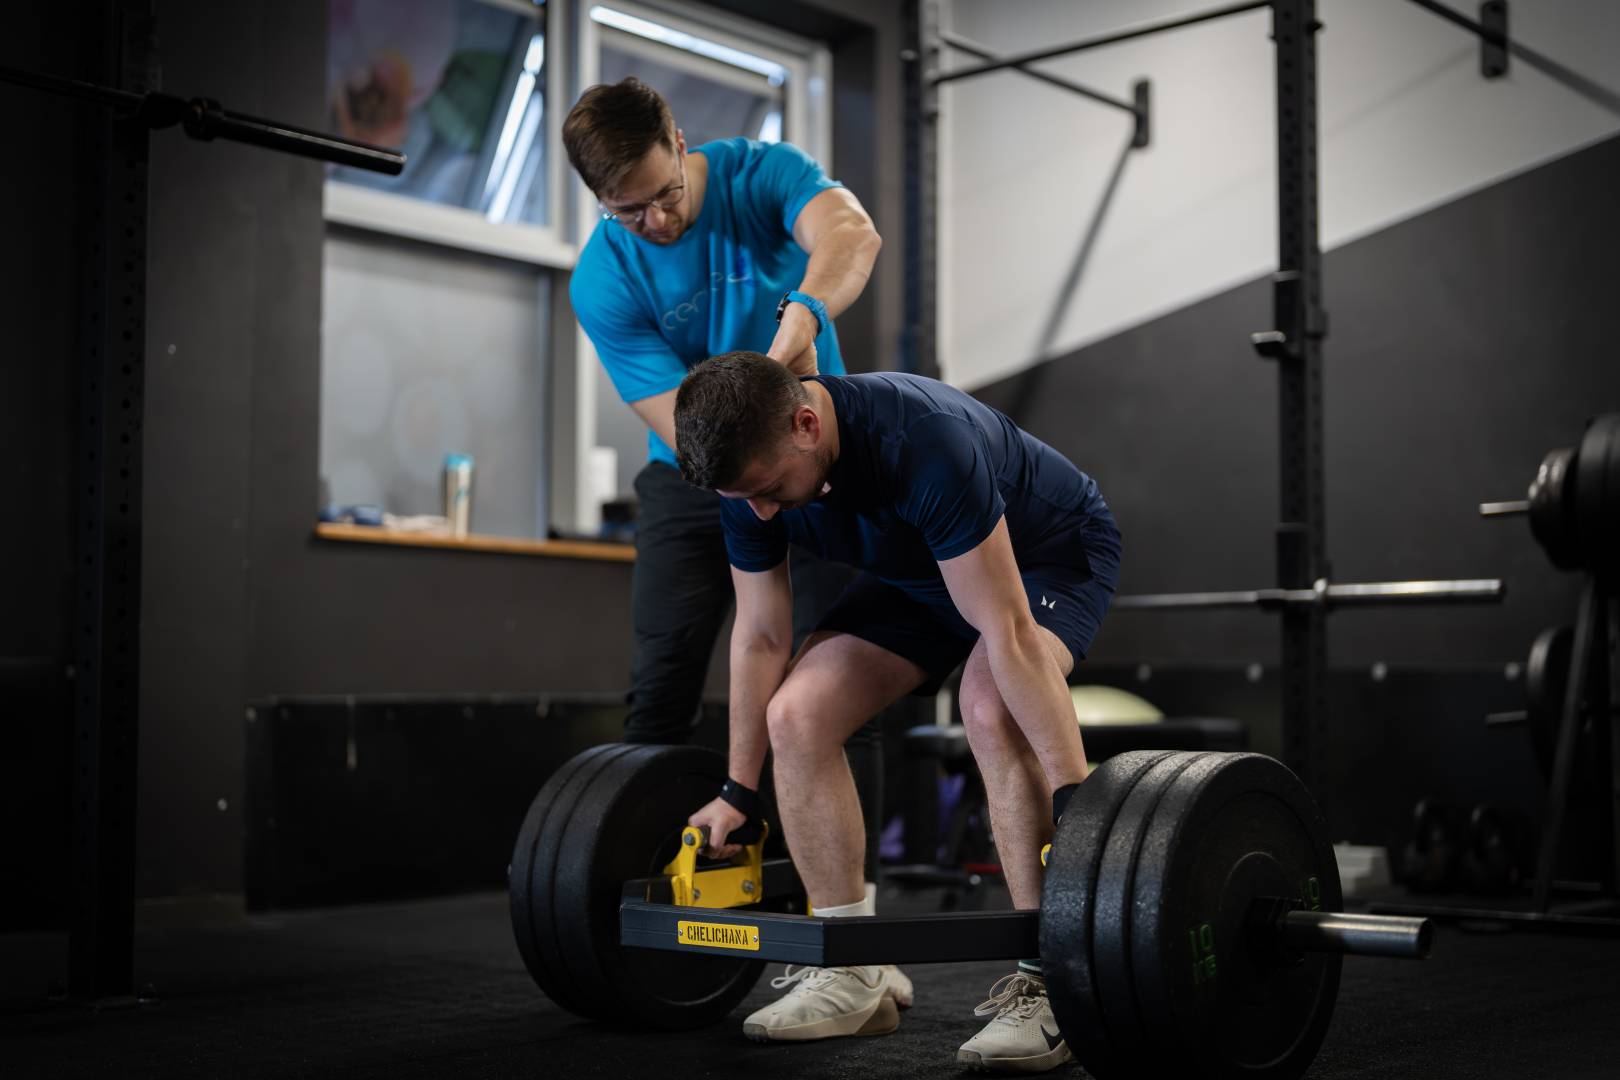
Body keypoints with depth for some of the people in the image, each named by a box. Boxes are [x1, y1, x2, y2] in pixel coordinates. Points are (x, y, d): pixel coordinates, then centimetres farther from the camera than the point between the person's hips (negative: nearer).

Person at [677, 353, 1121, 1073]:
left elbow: (1006, 633, -40)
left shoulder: (923, 444, -41)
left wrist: (1075, 797, -41)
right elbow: (760, 638, -7)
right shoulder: (750, 474, -20)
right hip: (917, 572, 6)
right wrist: (739, 791, 0)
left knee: (990, 713, -35)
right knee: (797, 715, -12)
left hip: (1050, 551, -6)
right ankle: (850, 980, -2)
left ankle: (1043, 986, -24)